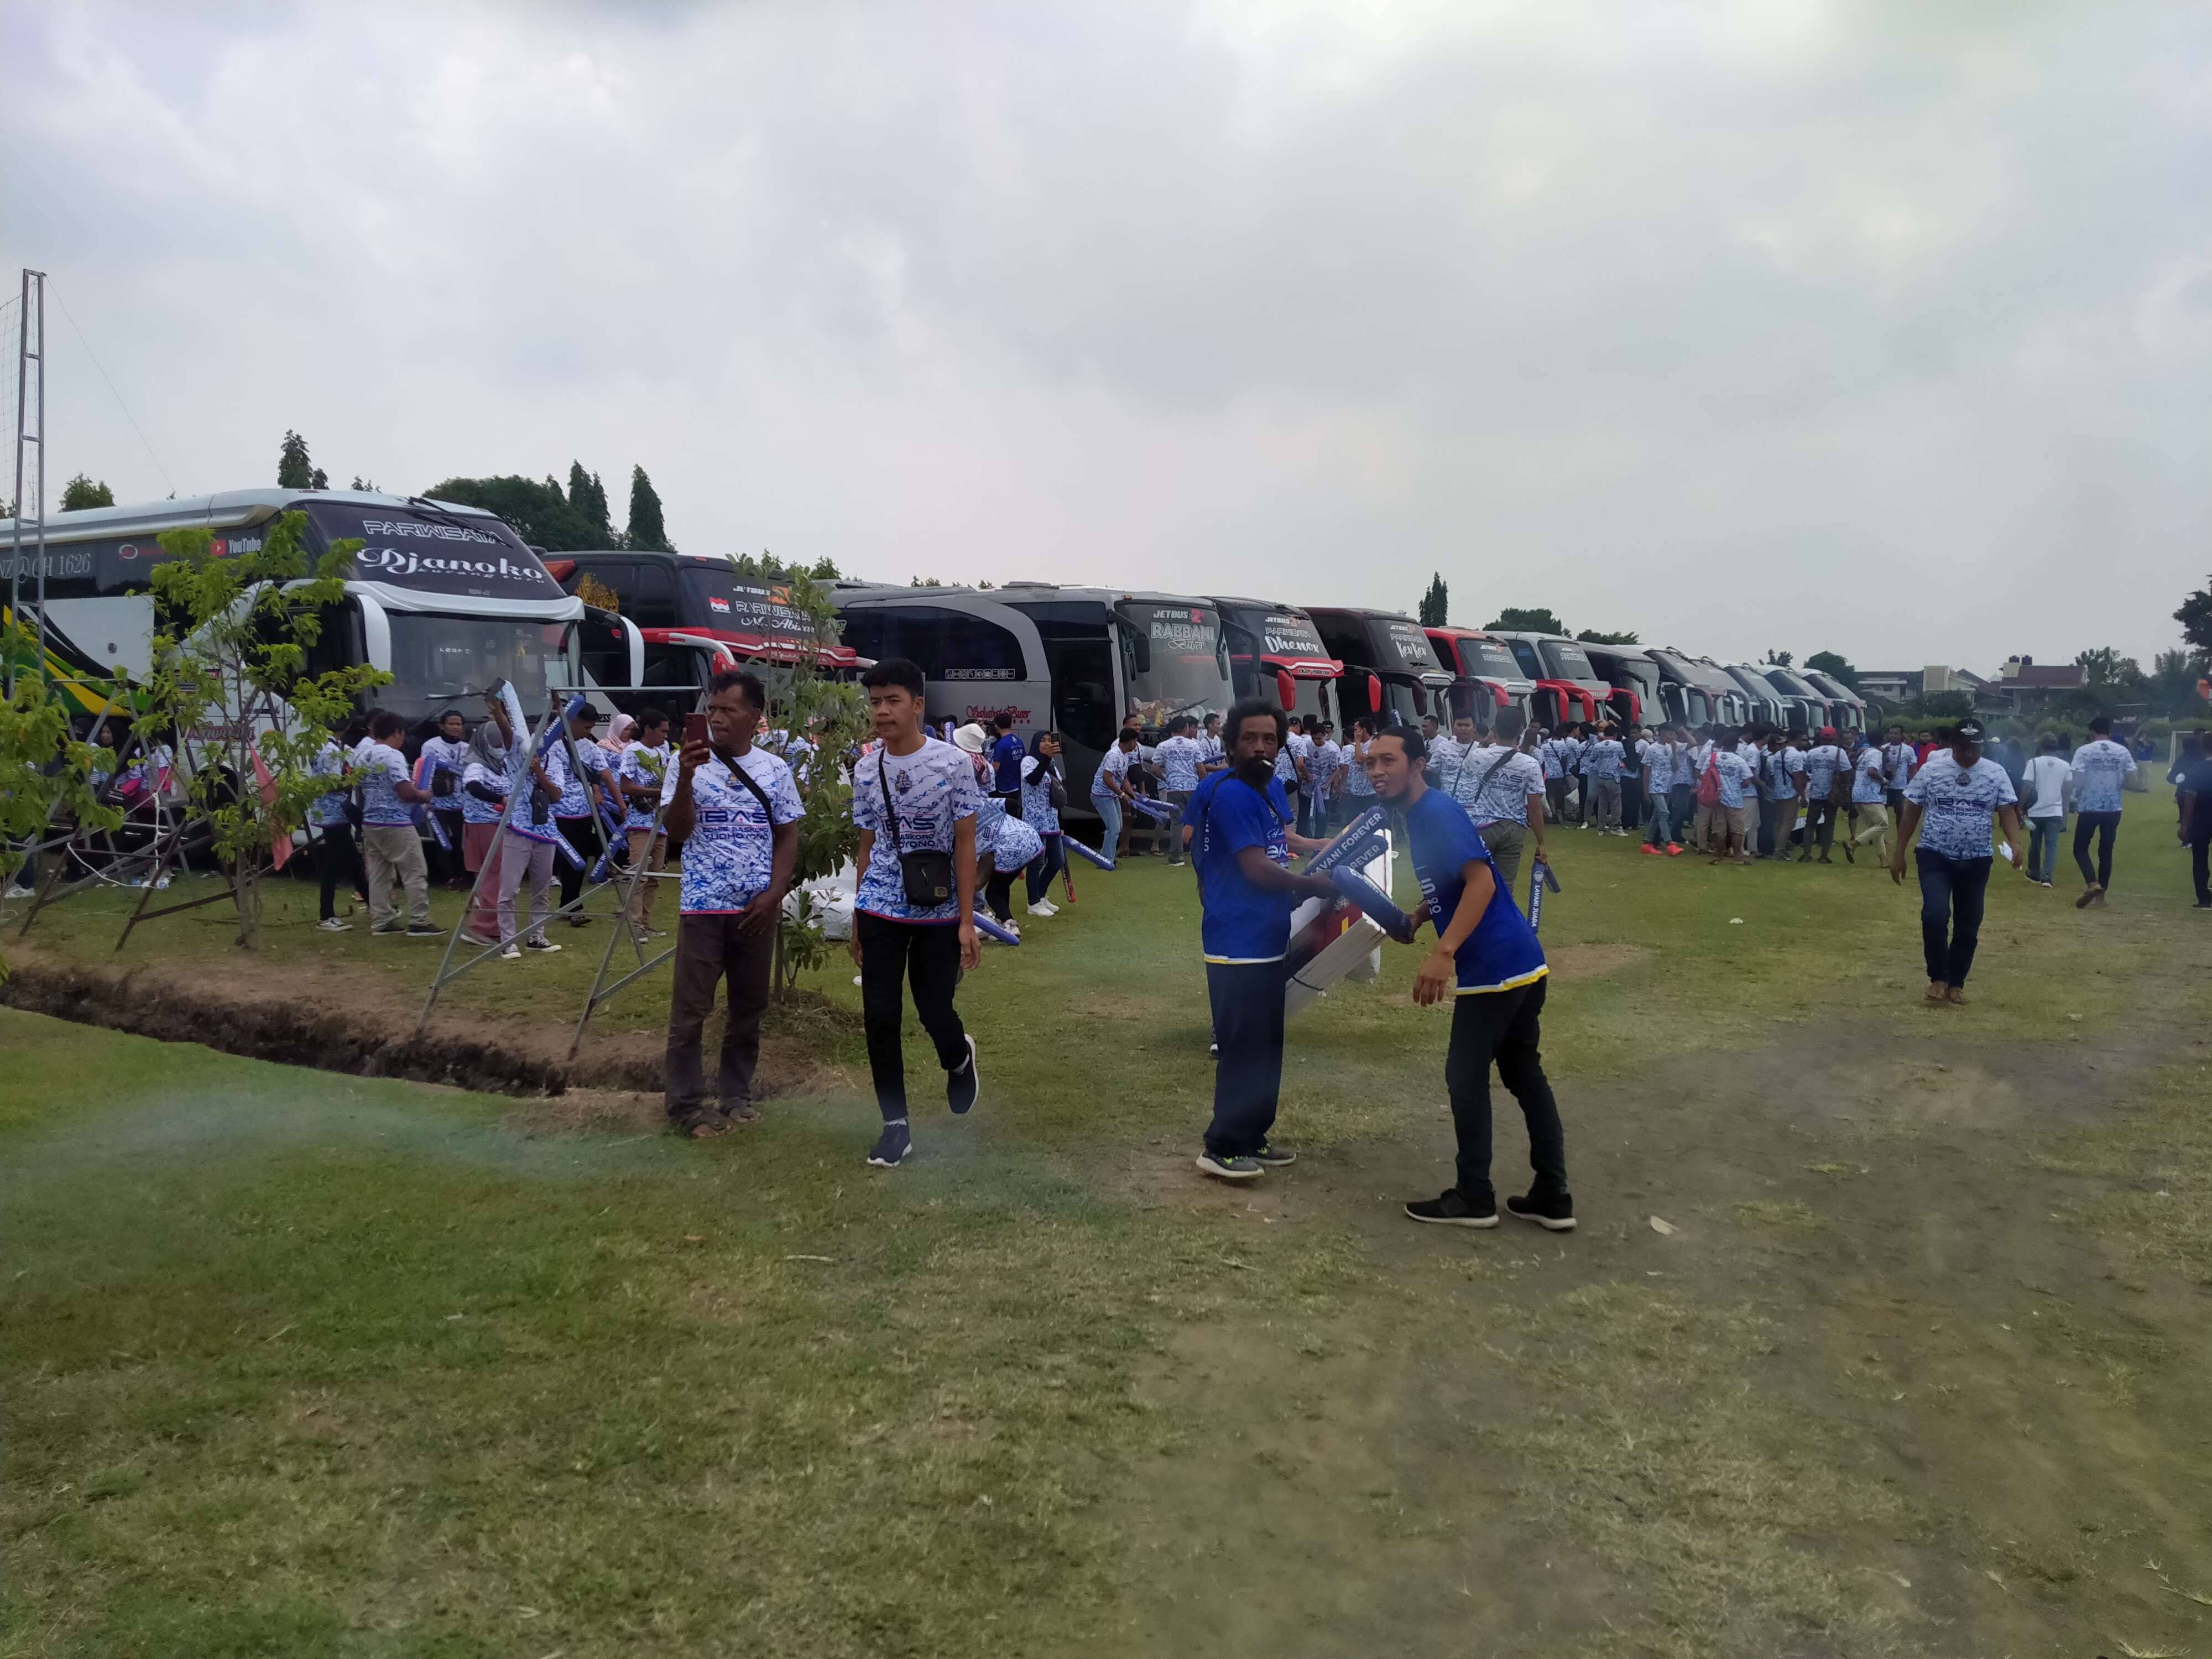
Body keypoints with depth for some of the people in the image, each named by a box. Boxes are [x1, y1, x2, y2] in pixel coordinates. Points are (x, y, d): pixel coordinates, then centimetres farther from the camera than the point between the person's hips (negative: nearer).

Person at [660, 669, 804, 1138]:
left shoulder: (776, 771, 3)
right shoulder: (690, 765, -3)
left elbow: (788, 836, 6)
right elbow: (677, 830, -11)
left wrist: (774, 894, -5)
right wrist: (686, 777, -26)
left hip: (757, 908, 3)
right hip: (703, 906, -3)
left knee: (750, 1005, 11)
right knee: (690, 1008, -1)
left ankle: (736, 1095, 24)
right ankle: (687, 1104, 8)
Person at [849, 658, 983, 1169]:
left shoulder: (953, 763, -9)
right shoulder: (866, 772, 1)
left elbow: (965, 845, -7)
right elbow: (866, 847, 10)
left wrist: (967, 921, -9)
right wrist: (856, 920, 11)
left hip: (938, 912, -3)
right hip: (880, 911, 3)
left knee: (935, 1012, 4)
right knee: (880, 1018, 0)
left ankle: (960, 1059, 41)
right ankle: (895, 1123, 14)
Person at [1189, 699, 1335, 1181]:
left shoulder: (1271, 786, 11)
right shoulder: (1229, 793, -18)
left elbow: (1287, 841, 23)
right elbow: (1257, 867, -21)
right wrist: (1315, 885, -10)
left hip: (1268, 939, 10)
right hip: (1238, 943, -10)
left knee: (1266, 1045, 16)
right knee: (1244, 1047, -6)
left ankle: (1252, 1139, 27)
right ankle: (1222, 1147, 4)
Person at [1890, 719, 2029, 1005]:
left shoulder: (1996, 774, -1)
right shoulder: (1930, 770, -4)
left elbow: (2007, 811, -5)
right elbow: (1912, 813, 0)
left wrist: (2016, 844, -24)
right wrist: (1898, 853, -1)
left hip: (1976, 861, 2)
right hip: (1935, 856, -2)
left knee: (1968, 926, 8)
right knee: (1935, 915, -19)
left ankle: (1956, 983, 23)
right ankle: (1938, 978, -3)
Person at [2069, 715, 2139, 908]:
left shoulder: (2084, 751, -8)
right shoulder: (2122, 751, 2)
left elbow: (2078, 779, -13)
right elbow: (2132, 776, 1)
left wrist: (2076, 798, 3)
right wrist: (2116, 787, 18)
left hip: (2089, 807, -3)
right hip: (2113, 808, 4)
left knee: (2080, 848, 6)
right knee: (2106, 850, 14)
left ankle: (2093, 884, -15)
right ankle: (2102, 892, 17)